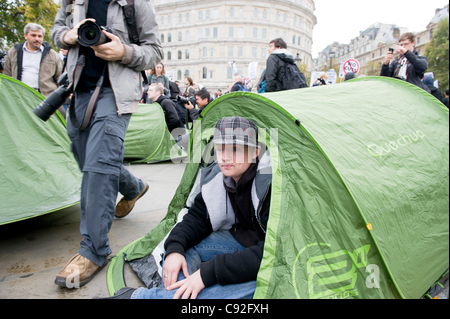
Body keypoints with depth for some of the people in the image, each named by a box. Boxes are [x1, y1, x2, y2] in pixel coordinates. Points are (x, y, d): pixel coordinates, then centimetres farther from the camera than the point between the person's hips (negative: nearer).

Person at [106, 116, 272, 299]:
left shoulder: (271, 184, -28)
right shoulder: (216, 178, -5)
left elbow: (269, 252, -32)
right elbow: (197, 218, 3)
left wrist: (208, 273, -33)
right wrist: (175, 248, -18)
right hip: (240, 241, 6)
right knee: (182, 249, -6)